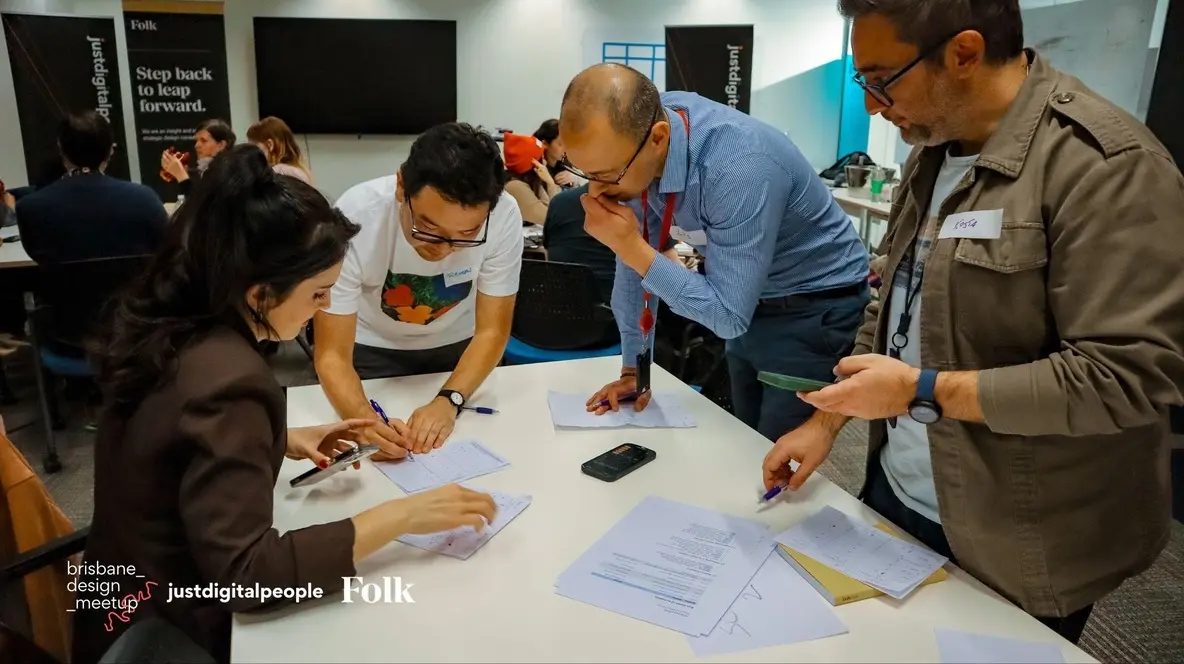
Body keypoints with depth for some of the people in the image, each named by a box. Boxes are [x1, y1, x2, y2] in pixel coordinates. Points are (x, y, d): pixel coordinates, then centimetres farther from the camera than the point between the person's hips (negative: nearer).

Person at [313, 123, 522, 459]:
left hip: (458, 347, 1)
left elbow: (491, 332, -18)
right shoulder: (354, 218, -31)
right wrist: (364, 420, -44)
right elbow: (332, 355, -25)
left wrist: (449, 401, -34)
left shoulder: (504, 215, -28)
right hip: (372, 349, -1)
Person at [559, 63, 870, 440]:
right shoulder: (628, 141, -15)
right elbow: (635, 262, -3)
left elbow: (728, 316, -30)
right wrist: (632, 369, 1)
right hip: (750, 305, 6)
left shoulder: (739, 168, -35)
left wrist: (631, 247, -33)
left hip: (814, 309, -6)